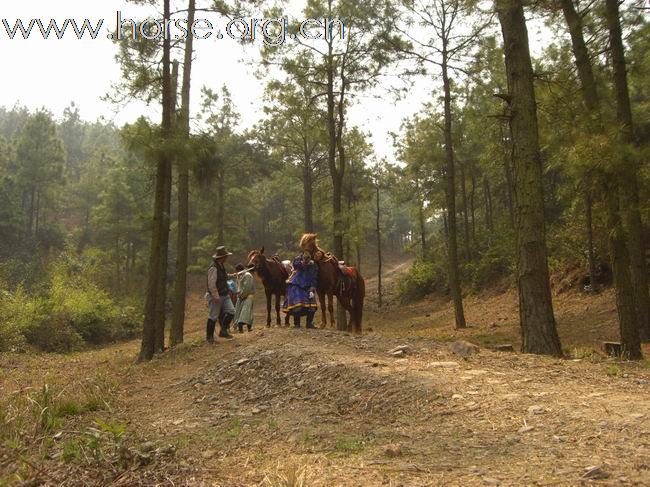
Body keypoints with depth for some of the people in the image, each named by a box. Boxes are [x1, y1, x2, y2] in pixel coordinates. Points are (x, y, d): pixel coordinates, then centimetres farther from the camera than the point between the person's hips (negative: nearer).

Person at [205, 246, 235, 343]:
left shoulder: (222, 266, 11)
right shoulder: (213, 268, -19)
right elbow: (211, 284, -23)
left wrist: (227, 291, 21)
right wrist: (216, 297, -25)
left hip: (224, 295, 8)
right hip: (215, 297, -8)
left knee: (231, 311, -2)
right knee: (213, 317, 1)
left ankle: (223, 331, 10)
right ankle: (209, 336, 14)